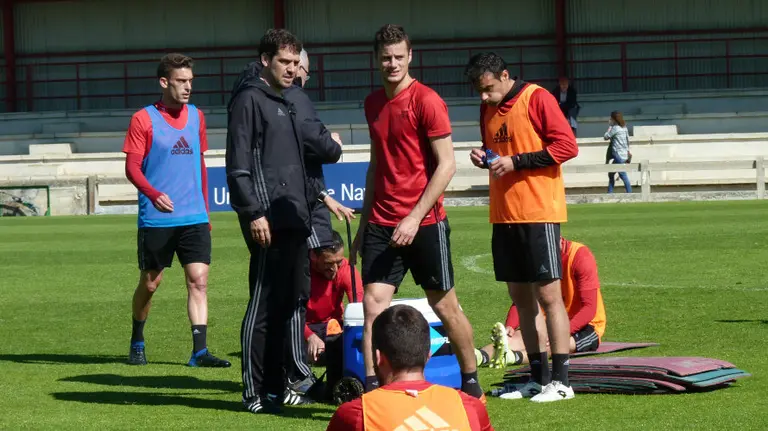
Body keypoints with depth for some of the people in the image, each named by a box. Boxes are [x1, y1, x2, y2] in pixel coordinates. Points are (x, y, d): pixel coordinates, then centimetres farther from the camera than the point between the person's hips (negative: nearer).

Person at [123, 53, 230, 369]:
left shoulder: (196, 117, 10)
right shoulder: (143, 120, -5)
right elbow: (132, 167, -9)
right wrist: (154, 195, -25)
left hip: (194, 218, 4)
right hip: (156, 219, -3)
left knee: (199, 280, -8)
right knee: (149, 283, 7)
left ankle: (199, 351, -10)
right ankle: (137, 343, 28)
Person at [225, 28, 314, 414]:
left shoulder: (284, 103, 21)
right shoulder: (249, 99, -6)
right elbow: (238, 165, -13)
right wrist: (254, 213, -18)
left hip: (293, 220, 9)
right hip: (268, 221, -9)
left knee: (288, 303, 10)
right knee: (264, 306, -7)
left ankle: (276, 386, 17)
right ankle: (254, 393, -3)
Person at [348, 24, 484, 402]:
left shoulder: (426, 101, -9)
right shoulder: (373, 103, 11)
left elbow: (446, 165, -12)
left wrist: (415, 217, -17)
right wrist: (364, 222, 17)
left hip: (425, 222, -5)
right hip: (381, 224, 5)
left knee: (445, 306, 7)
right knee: (373, 304, -7)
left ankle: (471, 382, 24)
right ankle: (371, 391, -8)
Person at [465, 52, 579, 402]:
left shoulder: (536, 99, -9)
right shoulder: (489, 109, 13)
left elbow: (567, 145, -14)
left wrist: (516, 162, -16)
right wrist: (484, 157, 2)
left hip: (539, 214, -8)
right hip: (504, 215, 8)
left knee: (548, 295, -6)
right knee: (520, 297, 9)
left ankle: (560, 382, -4)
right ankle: (538, 378, 15)